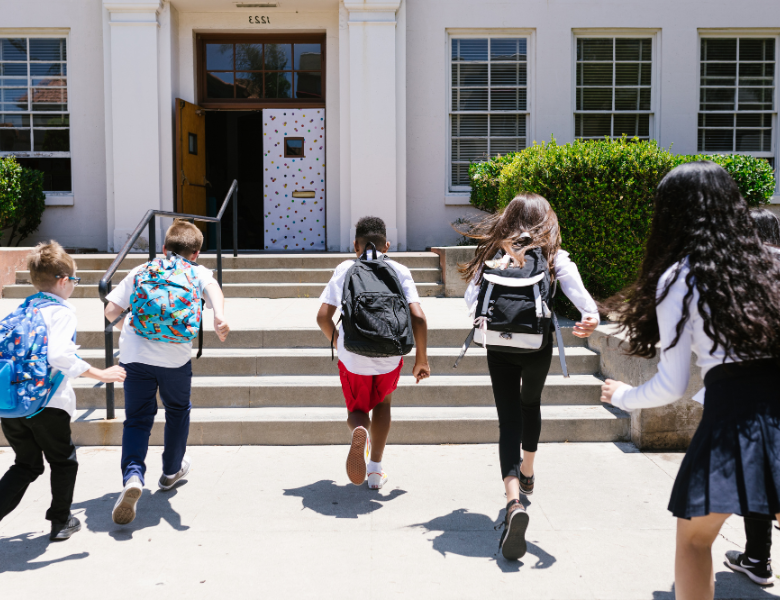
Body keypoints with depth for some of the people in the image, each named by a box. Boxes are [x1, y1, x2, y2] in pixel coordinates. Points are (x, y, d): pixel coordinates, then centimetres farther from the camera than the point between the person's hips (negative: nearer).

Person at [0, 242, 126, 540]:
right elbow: (59, 355, -26)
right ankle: (61, 522, 27)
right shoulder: (62, 311, -9)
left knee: (26, 465, 20)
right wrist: (100, 374, -20)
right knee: (63, 462, 17)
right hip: (47, 403, -6)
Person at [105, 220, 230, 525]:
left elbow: (111, 310, 11)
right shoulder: (197, 271, 14)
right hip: (175, 354, -1)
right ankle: (172, 470, 40)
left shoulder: (140, 271, 19)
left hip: (134, 354, 1)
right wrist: (219, 318, -27)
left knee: (137, 419, 9)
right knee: (178, 410, 23)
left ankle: (132, 475, -15)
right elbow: (212, 288, -11)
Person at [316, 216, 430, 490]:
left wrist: (337, 342, 15)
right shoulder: (399, 271, 3)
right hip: (389, 355, 1)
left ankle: (359, 430, -18)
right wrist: (422, 358, 2)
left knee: (357, 410, 21)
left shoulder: (345, 269, 4)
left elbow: (323, 316, -4)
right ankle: (375, 471, 28)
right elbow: (417, 317, -8)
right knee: (382, 402, 29)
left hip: (352, 357, -1)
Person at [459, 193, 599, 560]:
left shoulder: (493, 253, 3)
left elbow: (471, 300, -2)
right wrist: (590, 315, -32)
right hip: (539, 347, 1)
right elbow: (576, 289, -17)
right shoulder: (553, 256, 2)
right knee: (531, 405, 27)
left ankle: (514, 500, -22)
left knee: (509, 420, 0)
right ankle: (527, 473, 48)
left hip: (500, 349, -1)